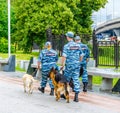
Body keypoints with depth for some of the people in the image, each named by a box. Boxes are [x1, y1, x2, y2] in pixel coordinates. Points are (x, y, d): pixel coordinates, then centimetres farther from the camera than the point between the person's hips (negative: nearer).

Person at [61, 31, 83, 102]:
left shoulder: (66, 46, -10)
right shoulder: (78, 45, 6)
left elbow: (64, 56, -15)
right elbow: (81, 56, 12)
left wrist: (62, 65, -4)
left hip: (69, 65, -4)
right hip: (77, 65, 4)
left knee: (66, 80, 12)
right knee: (76, 80, 2)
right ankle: (76, 96, -4)